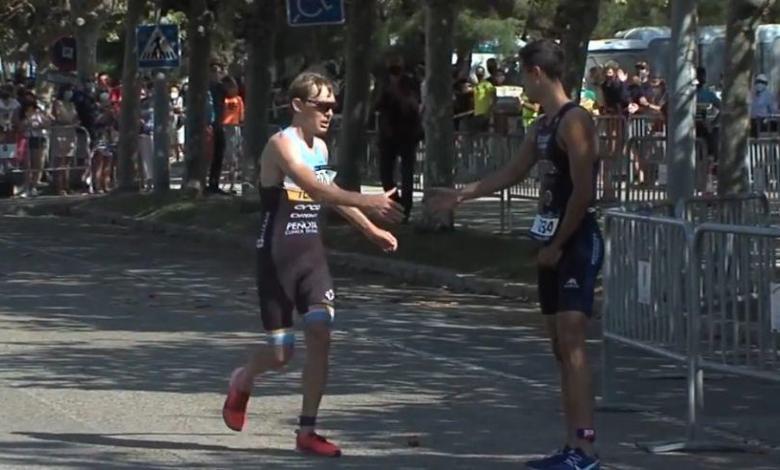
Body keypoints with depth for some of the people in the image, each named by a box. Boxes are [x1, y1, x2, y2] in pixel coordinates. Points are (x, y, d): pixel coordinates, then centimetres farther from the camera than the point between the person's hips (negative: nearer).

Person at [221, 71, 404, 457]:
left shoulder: (320, 147, 10)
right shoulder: (282, 145, -16)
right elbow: (313, 188, -32)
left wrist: (371, 230, 31)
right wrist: (367, 202, -41)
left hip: (311, 253, 6)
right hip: (278, 256, -6)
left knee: (320, 334, -9)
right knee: (281, 351, -1)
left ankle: (307, 431, -1)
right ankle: (242, 382, 34)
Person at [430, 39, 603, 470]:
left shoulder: (574, 121, -14)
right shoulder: (543, 126, 15)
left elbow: (583, 191, -19)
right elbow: (511, 174, 27)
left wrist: (559, 245, -14)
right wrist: (460, 196, 29)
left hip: (576, 243, -10)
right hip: (553, 242, 10)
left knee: (571, 340, -15)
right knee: (560, 344, 8)